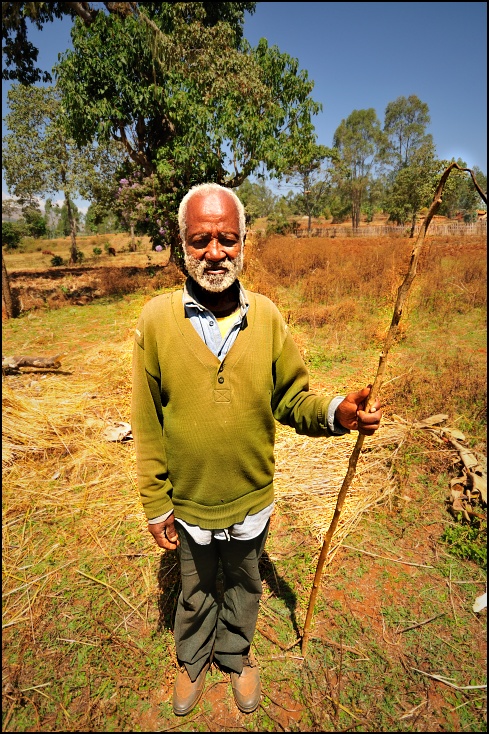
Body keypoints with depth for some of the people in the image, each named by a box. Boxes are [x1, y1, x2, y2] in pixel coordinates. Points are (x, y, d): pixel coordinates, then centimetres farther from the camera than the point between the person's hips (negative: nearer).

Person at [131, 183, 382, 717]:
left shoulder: (266, 316, -11)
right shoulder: (157, 318, -15)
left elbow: (292, 399, -6)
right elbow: (147, 424, -10)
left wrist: (334, 413, -26)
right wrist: (156, 503, -6)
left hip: (252, 499, 1)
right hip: (188, 502, -1)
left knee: (243, 584, 27)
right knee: (195, 591, 26)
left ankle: (235, 653, 58)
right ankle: (193, 659, 58)